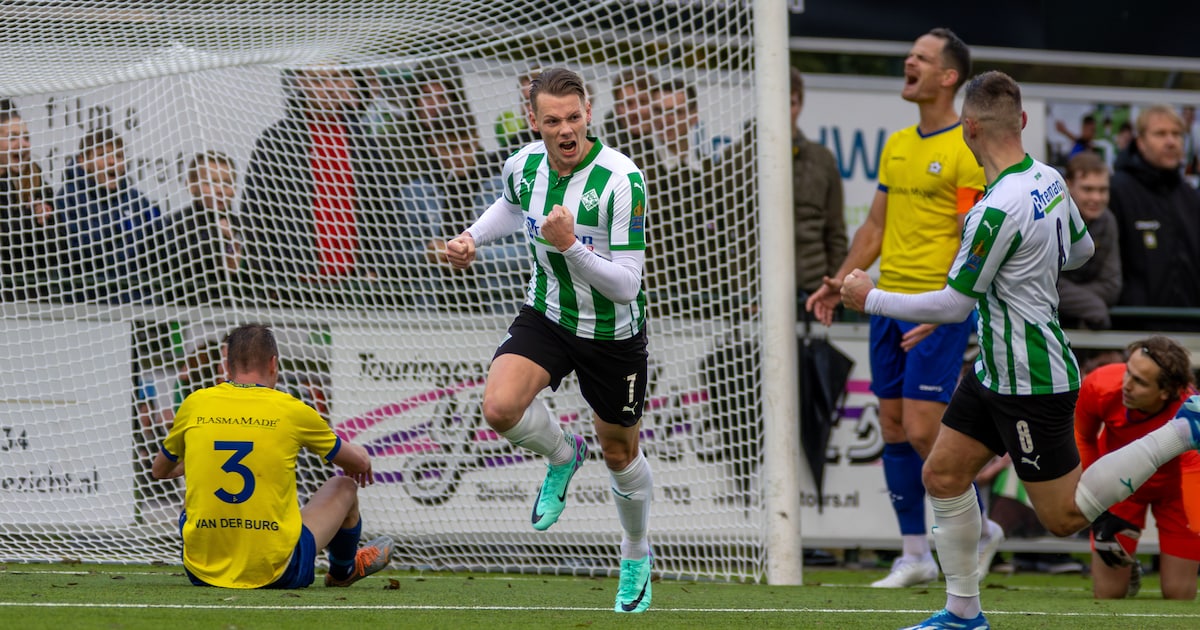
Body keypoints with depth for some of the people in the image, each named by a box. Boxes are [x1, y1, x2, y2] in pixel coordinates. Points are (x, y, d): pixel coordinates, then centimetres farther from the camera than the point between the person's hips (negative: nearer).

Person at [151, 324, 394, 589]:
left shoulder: (195, 404, 1)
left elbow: (159, 470, 19)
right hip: (276, 574, -3)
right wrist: (359, 461, 37)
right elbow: (360, 462, 12)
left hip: (200, 573, 3)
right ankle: (343, 570, 50)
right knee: (344, 487, 21)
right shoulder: (291, 410, -4)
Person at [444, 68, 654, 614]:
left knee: (620, 452, 14)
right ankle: (561, 455, 11)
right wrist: (472, 237, 4)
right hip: (547, 315, 3)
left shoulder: (622, 180, -27)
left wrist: (570, 245, -39)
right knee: (500, 406, -24)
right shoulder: (523, 165, -10)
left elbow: (625, 285, -28)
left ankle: (636, 555, 43)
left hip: (613, 332, -3)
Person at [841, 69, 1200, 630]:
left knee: (1063, 517, 2)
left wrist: (871, 299, -10)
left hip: (1032, 384, -9)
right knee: (943, 474, 11)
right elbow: (1081, 250, 17)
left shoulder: (998, 211, -28)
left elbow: (954, 305, -21)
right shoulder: (1048, 179, -1)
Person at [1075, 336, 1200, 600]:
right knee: (1108, 593, -2)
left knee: (1178, 595, -2)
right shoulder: (1098, 387, -32)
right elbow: (1082, 439, -9)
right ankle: (1127, 568, 36)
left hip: (1174, 487, -2)